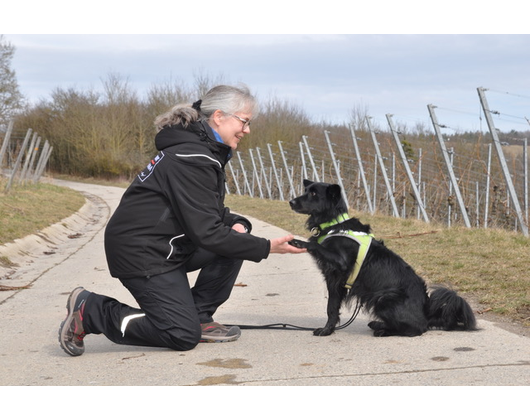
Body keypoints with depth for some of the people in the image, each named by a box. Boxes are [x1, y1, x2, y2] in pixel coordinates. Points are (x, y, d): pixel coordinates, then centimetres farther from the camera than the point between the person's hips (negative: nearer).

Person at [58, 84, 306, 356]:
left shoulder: (207, 150, 10)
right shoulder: (192, 159, -22)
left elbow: (209, 213, 16)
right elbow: (207, 232, -24)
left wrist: (236, 223, -6)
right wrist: (266, 248, -22)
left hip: (167, 246, 10)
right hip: (141, 252, -10)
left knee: (235, 240, -1)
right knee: (184, 336, -8)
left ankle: (199, 318, 7)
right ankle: (89, 311, 0)